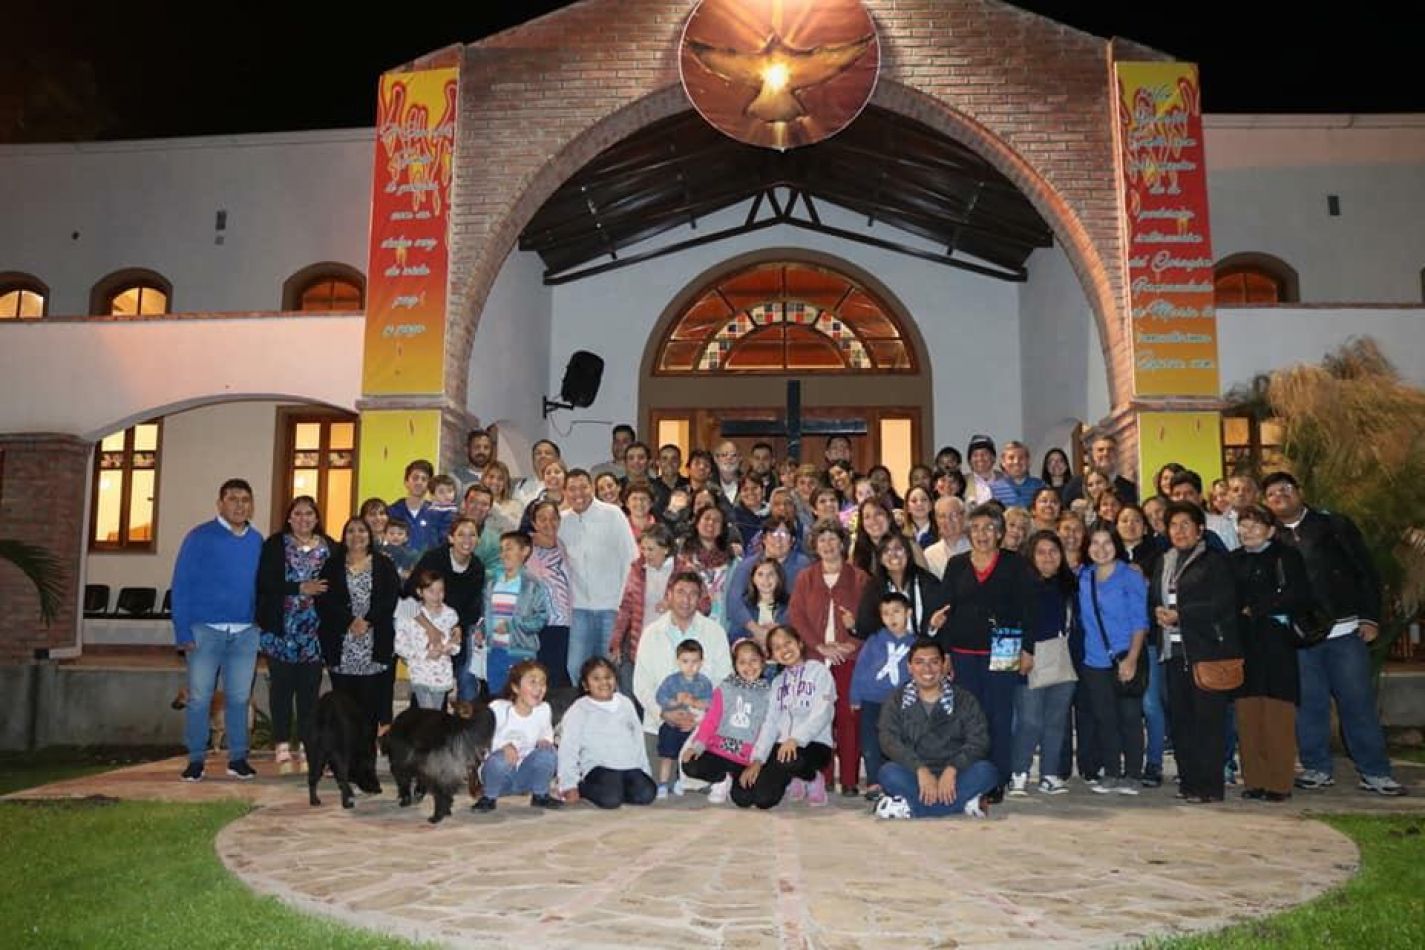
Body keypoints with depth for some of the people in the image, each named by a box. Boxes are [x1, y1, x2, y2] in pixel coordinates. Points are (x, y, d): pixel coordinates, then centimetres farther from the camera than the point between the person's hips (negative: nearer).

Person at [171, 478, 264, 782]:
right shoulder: (200, 537, -3)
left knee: (239, 698, 8)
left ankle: (238, 758, 17)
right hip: (206, 630, -3)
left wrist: (263, 623, 3)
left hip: (246, 632, 3)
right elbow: (180, 586, -4)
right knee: (199, 697, 2)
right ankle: (196, 759, 14)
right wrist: (183, 632, -10)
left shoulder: (257, 541, 8)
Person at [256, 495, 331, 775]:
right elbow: (265, 583, -8)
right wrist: (301, 588, -15)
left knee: (310, 690, 3)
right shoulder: (275, 545, 1)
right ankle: (283, 749, 12)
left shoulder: (329, 547, 7)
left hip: (314, 631, 1)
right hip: (281, 630, -1)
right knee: (281, 688, 4)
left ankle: (306, 748, 12)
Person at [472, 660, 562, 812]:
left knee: (548, 753, -24)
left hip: (525, 775, 3)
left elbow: (546, 732, 10)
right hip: (499, 771, -3)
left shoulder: (543, 709, -7)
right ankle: (489, 798, -7)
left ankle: (540, 795, 1)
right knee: (500, 759, -36)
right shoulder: (498, 708, -17)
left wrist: (545, 740, -15)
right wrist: (504, 747, -37)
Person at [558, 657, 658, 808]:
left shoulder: (626, 703, 16)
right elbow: (568, 749, -2)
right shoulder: (579, 711, 2)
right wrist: (569, 785, -8)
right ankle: (581, 787, -4)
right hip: (599, 767, -4)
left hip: (631, 766, 4)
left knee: (646, 794, -22)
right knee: (610, 799, -30)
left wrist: (645, 771, 18)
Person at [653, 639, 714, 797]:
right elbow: (659, 697, -11)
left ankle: (682, 782, 27)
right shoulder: (671, 680, -4)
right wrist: (675, 701, -23)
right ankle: (663, 784, 12)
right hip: (672, 724, -1)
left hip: (695, 726, 1)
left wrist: (693, 702, -24)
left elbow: (709, 703, -12)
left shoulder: (704, 682, -3)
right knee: (667, 755, 3)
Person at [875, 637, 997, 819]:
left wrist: (951, 769, -23)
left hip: (953, 775, 1)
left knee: (985, 771, -28)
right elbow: (889, 741, -10)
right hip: (914, 774, -1)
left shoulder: (965, 700, 6)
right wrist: (921, 770, -25)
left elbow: (979, 741, -6)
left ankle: (909, 806, -27)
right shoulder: (896, 701, 5)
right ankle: (963, 801, -27)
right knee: (889, 773, -30)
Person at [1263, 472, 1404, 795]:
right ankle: (1317, 768, 16)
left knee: (1359, 702, 1)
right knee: (1309, 704, 4)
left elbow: (1367, 572, 4)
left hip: (1344, 629, -1)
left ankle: (1375, 772, 11)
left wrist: (1370, 618, -2)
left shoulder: (1335, 525, 5)